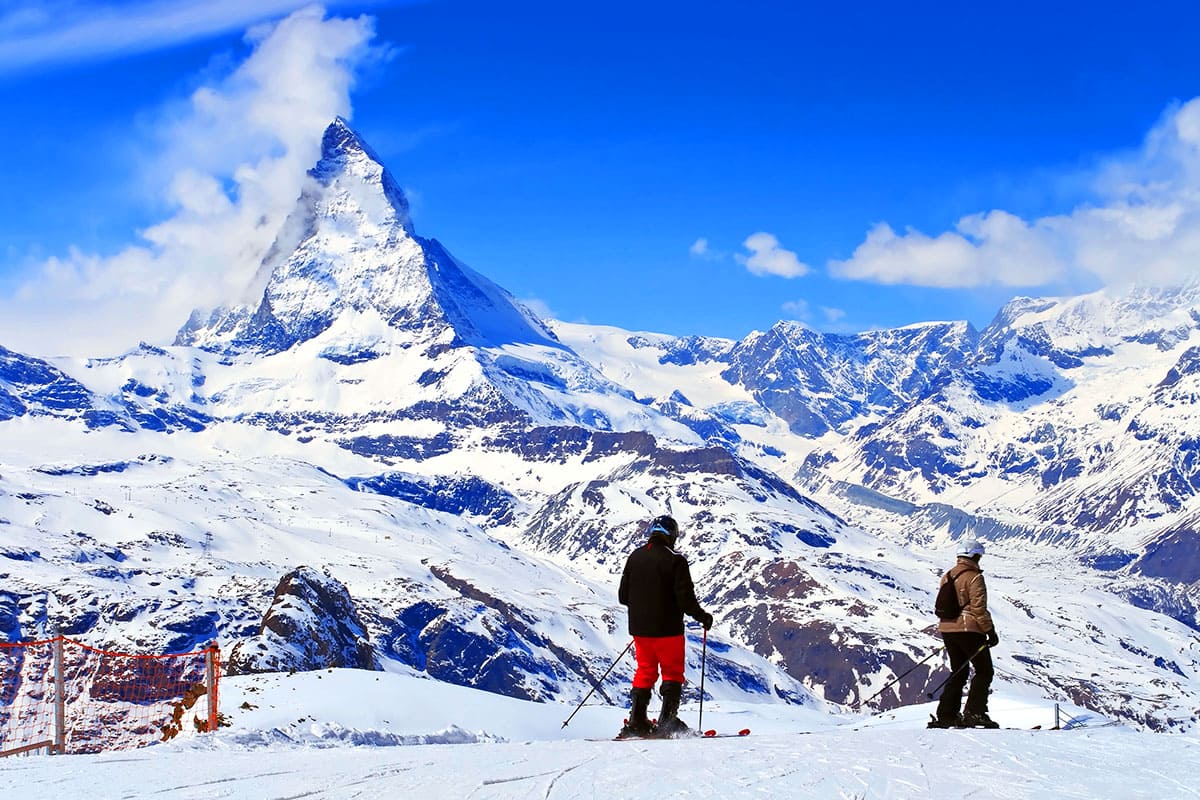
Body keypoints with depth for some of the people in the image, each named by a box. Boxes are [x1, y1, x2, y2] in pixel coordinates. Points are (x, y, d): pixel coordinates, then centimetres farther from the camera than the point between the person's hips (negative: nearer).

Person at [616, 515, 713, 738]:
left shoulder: (634, 558, 5)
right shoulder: (675, 560, -12)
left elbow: (623, 596, 9)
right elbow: (685, 598, -16)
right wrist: (703, 617, 0)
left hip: (639, 628, 5)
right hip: (667, 629, -5)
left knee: (645, 672, 15)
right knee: (673, 673, 7)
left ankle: (636, 721, 10)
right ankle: (667, 722, 0)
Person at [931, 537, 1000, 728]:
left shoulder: (947, 577, 12)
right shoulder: (974, 577, -11)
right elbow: (979, 608, -16)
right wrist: (990, 631, -12)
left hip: (947, 629, 8)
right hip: (969, 631, -8)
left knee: (958, 672, 15)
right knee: (984, 671, 2)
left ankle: (946, 715, 8)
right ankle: (974, 712, -9)